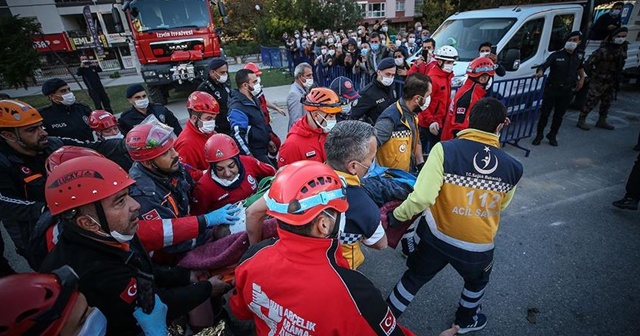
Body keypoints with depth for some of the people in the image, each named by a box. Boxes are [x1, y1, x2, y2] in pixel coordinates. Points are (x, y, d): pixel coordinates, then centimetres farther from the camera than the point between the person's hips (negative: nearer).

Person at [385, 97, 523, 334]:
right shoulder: (512, 167, -11)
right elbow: (500, 206, 7)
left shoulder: (445, 149, -23)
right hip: (479, 246, 2)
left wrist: (396, 216, -14)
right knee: (477, 281, 35)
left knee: (413, 278, 22)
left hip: (437, 237, -1)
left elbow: (421, 197, -29)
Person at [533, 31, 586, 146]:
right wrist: (540, 71, -43)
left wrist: (582, 78, 16)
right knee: (545, 113, -1)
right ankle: (539, 135, 12)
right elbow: (544, 65, -21)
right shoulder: (556, 55, -6)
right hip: (551, 89, -4)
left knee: (559, 115, 9)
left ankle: (552, 136, 22)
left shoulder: (578, 58, 9)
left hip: (566, 91, 4)